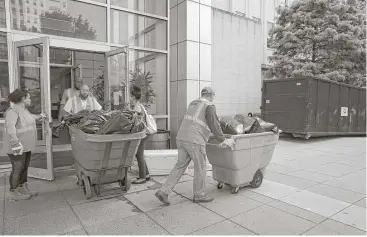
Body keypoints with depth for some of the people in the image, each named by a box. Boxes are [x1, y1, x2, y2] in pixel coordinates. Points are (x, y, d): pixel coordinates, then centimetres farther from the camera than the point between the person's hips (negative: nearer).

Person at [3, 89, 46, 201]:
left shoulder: (24, 109, 12)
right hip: (17, 146, -9)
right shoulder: (13, 110, -18)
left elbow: (30, 117, 34)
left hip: (26, 145, 9)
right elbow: (10, 126, -32)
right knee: (17, 169, -1)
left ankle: (22, 189, 27)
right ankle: (13, 193, 13)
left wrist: (39, 116, 50)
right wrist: (15, 142, -42)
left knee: (24, 167, 15)